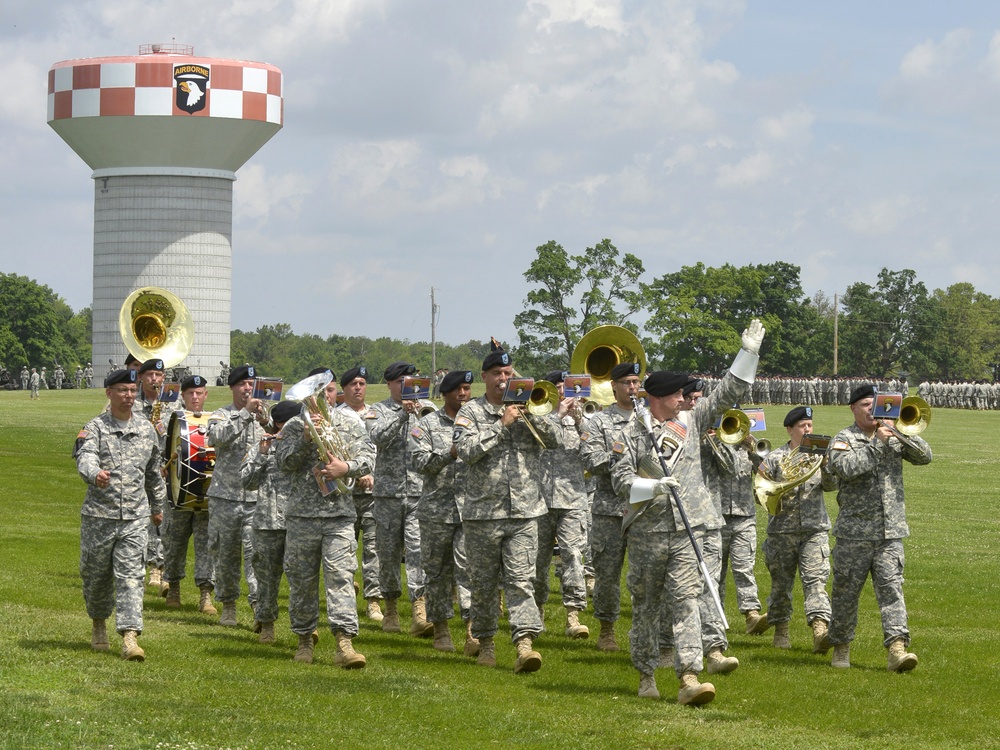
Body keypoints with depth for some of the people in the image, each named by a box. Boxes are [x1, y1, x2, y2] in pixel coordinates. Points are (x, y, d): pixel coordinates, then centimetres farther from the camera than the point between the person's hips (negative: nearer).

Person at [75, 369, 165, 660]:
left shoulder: (146, 429, 10)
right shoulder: (95, 428, -3)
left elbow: (154, 472, 22)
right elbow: (85, 458, -22)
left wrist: (157, 506, 29)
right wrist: (95, 473, -45)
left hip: (135, 517, 1)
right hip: (99, 515, -1)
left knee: (130, 574, -8)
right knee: (95, 574, 10)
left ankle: (130, 636, -15)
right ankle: (98, 623, 35)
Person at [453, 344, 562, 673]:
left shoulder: (526, 407, 11)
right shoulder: (470, 412, 2)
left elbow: (555, 439, 2)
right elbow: (467, 450, -13)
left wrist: (531, 414, -12)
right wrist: (502, 424, -15)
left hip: (524, 510, 1)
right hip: (483, 511, -1)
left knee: (521, 580, -9)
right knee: (483, 582, 8)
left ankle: (525, 643, -19)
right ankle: (485, 642, 22)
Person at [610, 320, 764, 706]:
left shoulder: (692, 424, 11)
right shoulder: (634, 432, 1)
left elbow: (727, 393, 11)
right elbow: (620, 477, -5)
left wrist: (748, 352, 3)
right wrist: (655, 487, -20)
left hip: (686, 531, 1)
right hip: (647, 531, -1)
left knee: (686, 600, -10)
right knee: (645, 605, 9)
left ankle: (689, 678, -19)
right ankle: (646, 674, 22)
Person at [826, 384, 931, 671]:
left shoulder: (894, 437, 13)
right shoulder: (844, 439, 1)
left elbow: (924, 456, 4)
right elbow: (845, 468, -18)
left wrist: (901, 434, -10)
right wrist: (878, 444, -17)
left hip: (890, 532, 2)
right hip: (854, 532, -2)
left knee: (891, 587, -9)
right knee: (846, 591, 6)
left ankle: (897, 648, -19)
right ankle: (841, 647, 21)